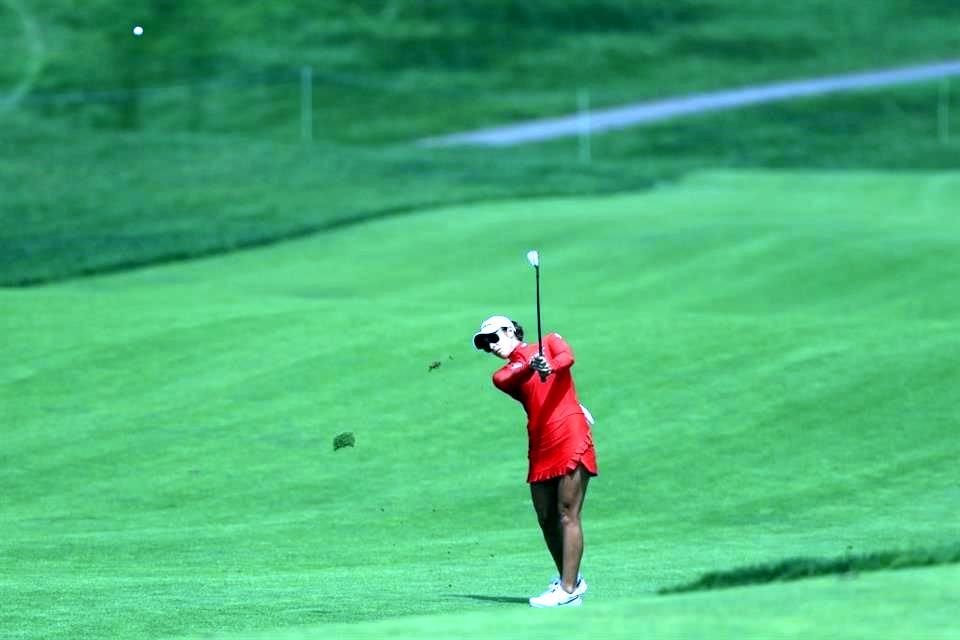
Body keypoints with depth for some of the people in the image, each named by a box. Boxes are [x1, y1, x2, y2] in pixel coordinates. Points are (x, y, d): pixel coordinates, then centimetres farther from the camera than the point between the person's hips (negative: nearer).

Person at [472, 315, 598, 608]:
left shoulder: (550, 342, 12)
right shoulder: (503, 375, 16)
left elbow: (567, 357, -10)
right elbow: (508, 380, -8)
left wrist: (551, 367, -32)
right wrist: (532, 367, -28)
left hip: (570, 438, -5)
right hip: (540, 448, 5)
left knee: (568, 515, -11)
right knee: (546, 519, 7)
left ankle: (568, 591, -15)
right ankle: (570, 581, 24)